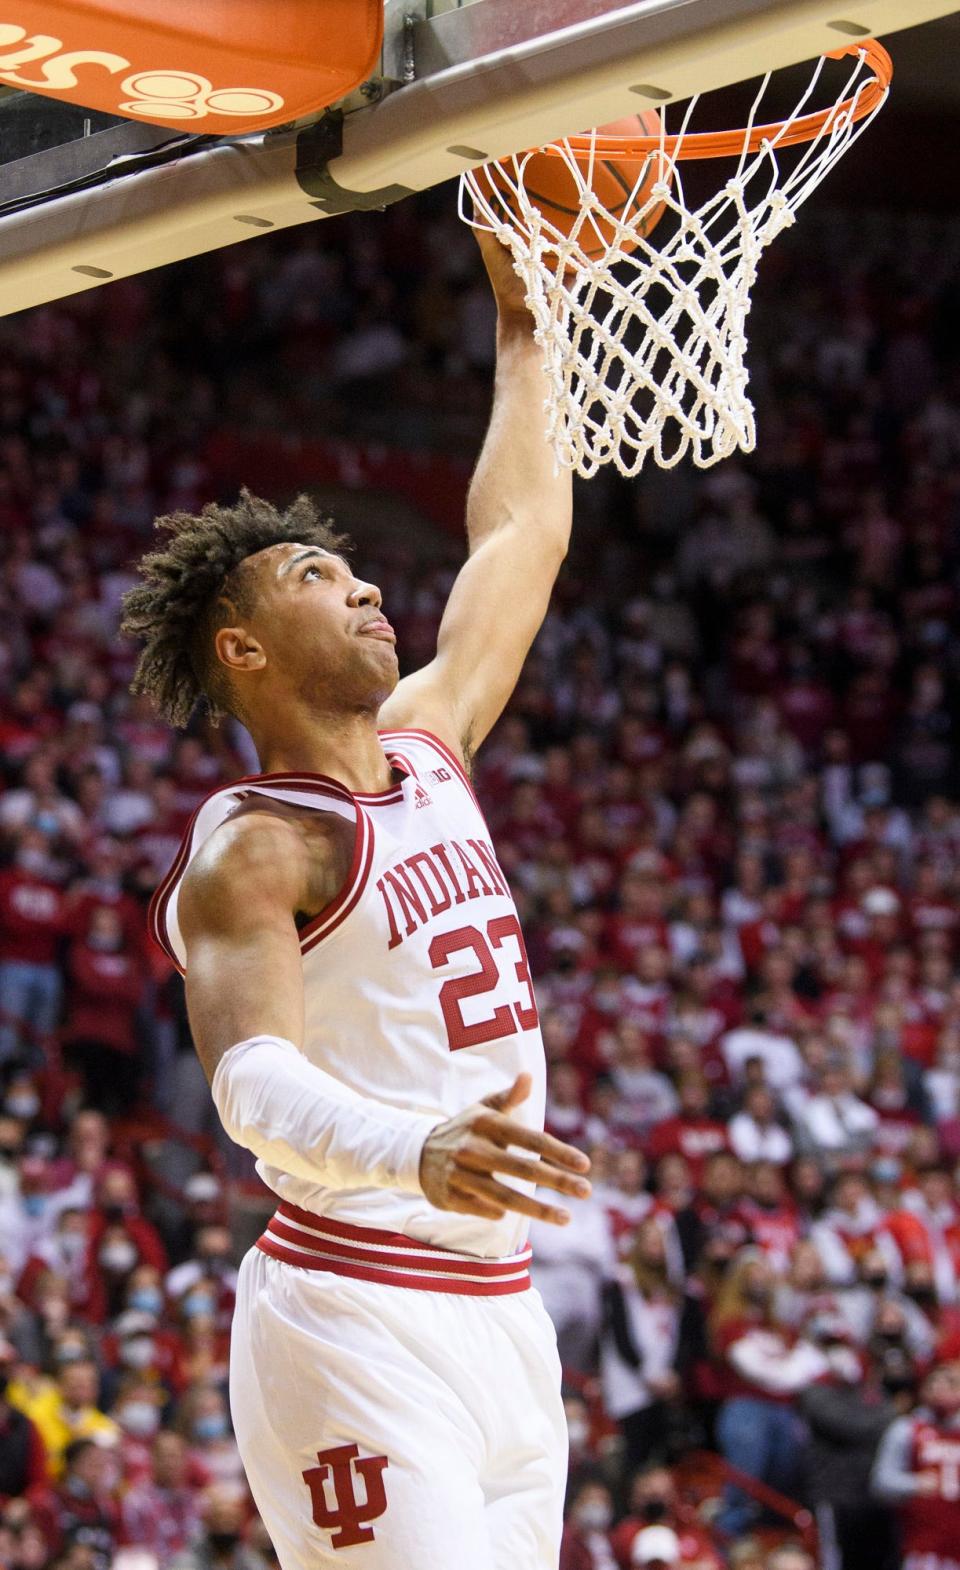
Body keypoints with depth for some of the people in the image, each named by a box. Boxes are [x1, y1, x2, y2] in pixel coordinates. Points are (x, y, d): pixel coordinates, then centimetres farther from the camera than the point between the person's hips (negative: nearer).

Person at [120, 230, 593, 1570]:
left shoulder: (426, 751, 14)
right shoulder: (249, 851, -10)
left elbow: (523, 532, 26)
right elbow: (250, 1075, -26)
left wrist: (523, 314, 29)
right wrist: (415, 1152, -45)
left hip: (498, 1311, 8)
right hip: (358, 1317, -8)